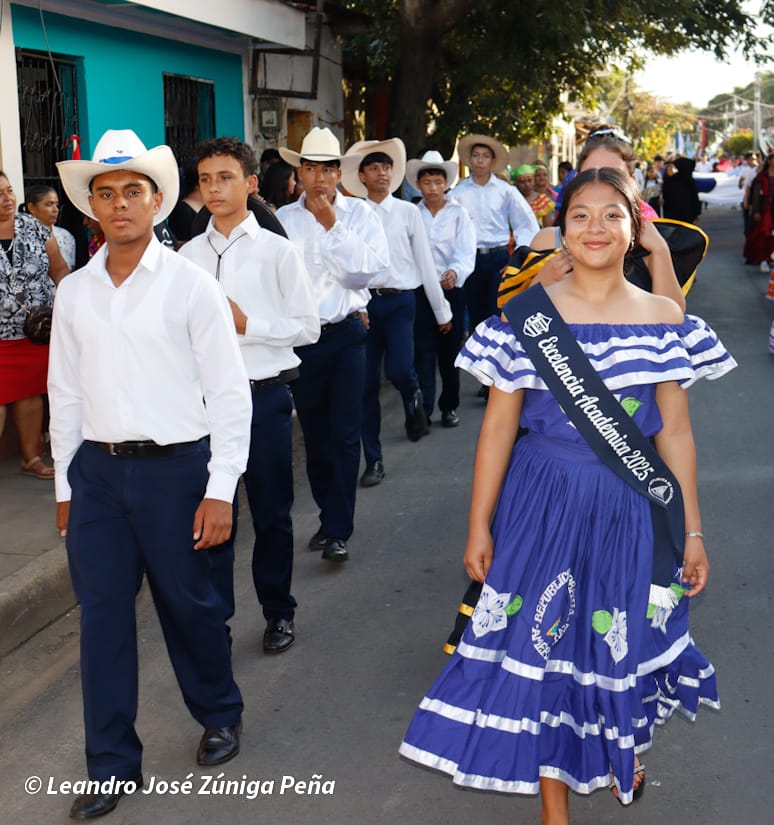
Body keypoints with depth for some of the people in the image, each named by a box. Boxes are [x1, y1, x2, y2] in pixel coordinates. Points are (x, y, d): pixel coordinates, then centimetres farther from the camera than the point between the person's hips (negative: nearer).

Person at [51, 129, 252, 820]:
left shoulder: (190, 285, -6)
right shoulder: (74, 293, 6)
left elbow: (230, 394, -6)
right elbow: (65, 393, 13)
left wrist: (220, 492, -9)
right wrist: (66, 487, 12)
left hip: (174, 465, -3)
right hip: (96, 469, 4)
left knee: (189, 604, 9)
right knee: (102, 614, 7)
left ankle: (219, 716, 36)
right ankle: (113, 765, 22)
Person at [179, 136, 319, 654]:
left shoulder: (277, 251, -3)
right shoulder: (189, 255, 5)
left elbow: (308, 328, -3)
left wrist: (247, 324, -13)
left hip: (265, 394, -2)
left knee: (272, 513, 10)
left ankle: (279, 612, 29)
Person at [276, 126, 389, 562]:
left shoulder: (360, 213, 1)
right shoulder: (283, 219, 4)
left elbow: (368, 269, -12)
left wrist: (332, 225, -16)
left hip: (346, 334, -2)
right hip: (301, 335, 2)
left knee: (344, 433, -4)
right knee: (315, 432, 12)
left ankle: (339, 530, 2)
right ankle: (329, 516, 27)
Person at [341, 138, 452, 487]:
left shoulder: (407, 212, 7)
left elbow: (425, 262, 7)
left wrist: (442, 310, 8)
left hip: (399, 301, -1)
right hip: (363, 303, 1)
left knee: (399, 370, -19)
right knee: (367, 383, 3)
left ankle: (413, 398, 20)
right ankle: (373, 461, 14)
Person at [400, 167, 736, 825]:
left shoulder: (666, 322, -1)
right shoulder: (524, 317, -4)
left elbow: (675, 433, 2)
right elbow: (498, 424, -2)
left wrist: (692, 531, 2)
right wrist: (479, 526, -1)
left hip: (632, 509, 1)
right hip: (542, 506, -1)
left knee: (625, 641, 14)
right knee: (543, 644, 4)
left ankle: (623, 751, 48)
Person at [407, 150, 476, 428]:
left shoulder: (459, 214, 2)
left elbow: (466, 252, -10)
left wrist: (455, 272, -30)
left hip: (451, 288, 0)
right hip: (419, 289, 0)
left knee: (450, 350, 7)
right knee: (423, 350, -5)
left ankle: (449, 407, 20)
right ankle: (423, 409, -6)